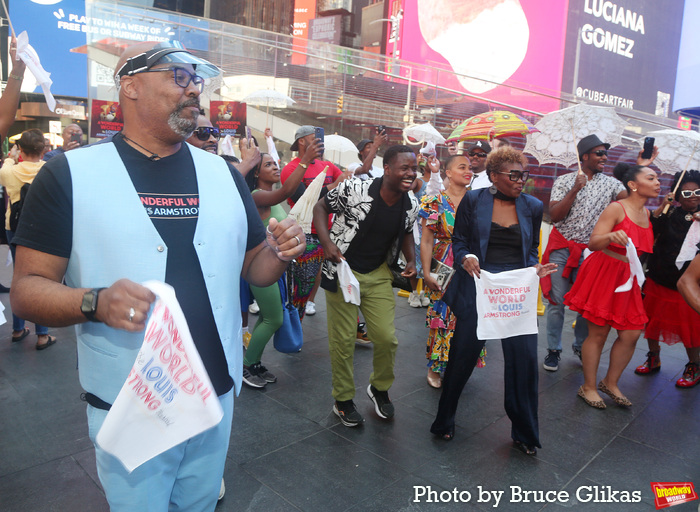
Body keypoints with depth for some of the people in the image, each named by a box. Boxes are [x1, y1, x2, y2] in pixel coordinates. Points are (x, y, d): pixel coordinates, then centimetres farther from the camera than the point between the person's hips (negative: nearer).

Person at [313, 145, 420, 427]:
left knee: (387, 338, 1)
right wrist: (327, 242, -21)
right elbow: (320, 207, -7)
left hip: (378, 275, 4)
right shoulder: (354, 189, -20)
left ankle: (379, 388, 32)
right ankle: (343, 400, 27)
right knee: (343, 340, 4)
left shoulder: (412, 205, -4)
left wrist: (411, 260, -1)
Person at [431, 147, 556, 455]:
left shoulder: (533, 207, 9)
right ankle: (444, 421, 30)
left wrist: (536, 268, -4)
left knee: (524, 357, -1)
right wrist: (466, 258, -17)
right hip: (477, 286, -2)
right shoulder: (473, 201, 2)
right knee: (463, 354, 6)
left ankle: (524, 434, 22)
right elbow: (459, 241, 4)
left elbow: (532, 249, 16)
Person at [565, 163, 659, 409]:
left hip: (627, 278, 8)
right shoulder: (616, 208, -12)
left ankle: (610, 383, 24)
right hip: (603, 275, -7)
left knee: (632, 333, 5)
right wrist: (611, 236, -39)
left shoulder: (646, 213, 12)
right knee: (598, 333, -1)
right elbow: (593, 243, -20)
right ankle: (588, 387, 14)